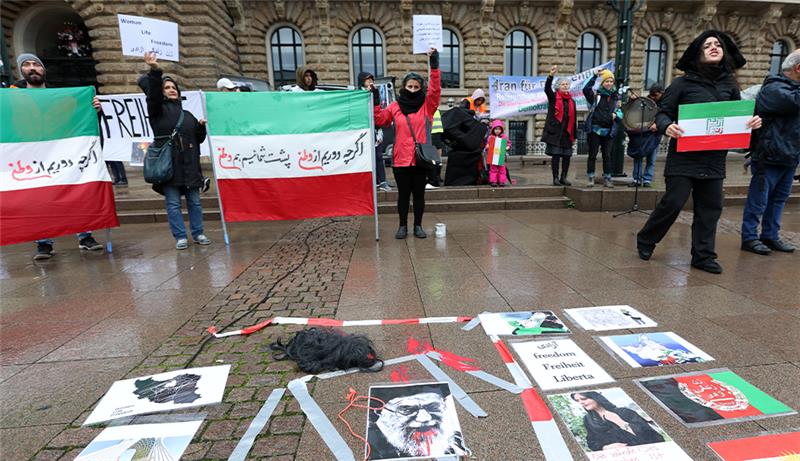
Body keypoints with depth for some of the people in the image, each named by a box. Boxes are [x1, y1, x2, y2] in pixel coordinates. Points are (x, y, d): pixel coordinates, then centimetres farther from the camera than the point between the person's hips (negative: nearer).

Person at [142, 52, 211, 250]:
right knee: (173, 203, -1)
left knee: (194, 201, 7)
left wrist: (202, 127, -1)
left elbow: (199, 138, 19)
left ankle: (198, 233, 17)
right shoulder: (157, 109, 7)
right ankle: (180, 237, 7)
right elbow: (152, 92, -13)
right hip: (168, 164, -3)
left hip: (189, 164, 3)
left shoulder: (187, 114, 19)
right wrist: (154, 72, -27)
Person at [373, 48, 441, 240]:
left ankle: (418, 226, 20)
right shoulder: (395, 106, 7)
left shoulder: (427, 105, 5)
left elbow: (435, 89, -10)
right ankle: (403, 225, 20)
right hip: (401, 159, 0)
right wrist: (375, 101, -5)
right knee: (403, 194, 9)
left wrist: (434, 66, -19)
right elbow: (379, 120, 4)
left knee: (419, 193, 8)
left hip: (421, 158, 0)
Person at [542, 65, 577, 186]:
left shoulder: (571, 101, 16)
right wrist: (551, 75, -32)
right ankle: (556, 178, 4)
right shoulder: (553, 97, 5)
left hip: (567, 132, 5)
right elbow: (547, 89, -16)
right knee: (556, 155, -4)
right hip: (555, 131, -4)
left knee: (567, 155, 4)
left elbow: (573, 119, 16)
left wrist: (574, 135, 13)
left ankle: (563, 178, 15)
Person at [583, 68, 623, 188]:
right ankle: (590, 178, 8)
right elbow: (586, 89, -18)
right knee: (592, 155, 1)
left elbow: (620, 112, 17)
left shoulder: (615, 97, 12)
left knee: (607, 156, 6)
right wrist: (595, 76, -21)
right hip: (595, 130, -3)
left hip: (609, 131, 3)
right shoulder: (595, 95, 1)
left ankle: (607, 179, 13)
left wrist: (616, 114, -5)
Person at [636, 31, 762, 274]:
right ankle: (645, 241, 13)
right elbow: (663, 112, -4)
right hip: (684, 156, -5)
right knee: (673, 202, -8)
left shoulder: (729, 85, 11)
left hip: (714, 158, 5)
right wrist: (667, 126, -26)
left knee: (710, 207, 7)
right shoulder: (682, 83, -3)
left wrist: (752, 121, -4)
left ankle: (703, 256, 17)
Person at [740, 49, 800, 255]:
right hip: (769, 157, -9)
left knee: (779, 199, 14)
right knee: (759, 201, -2)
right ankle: (749, 237, 7)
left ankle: (770, 236, 24)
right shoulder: (773, 89, -12)